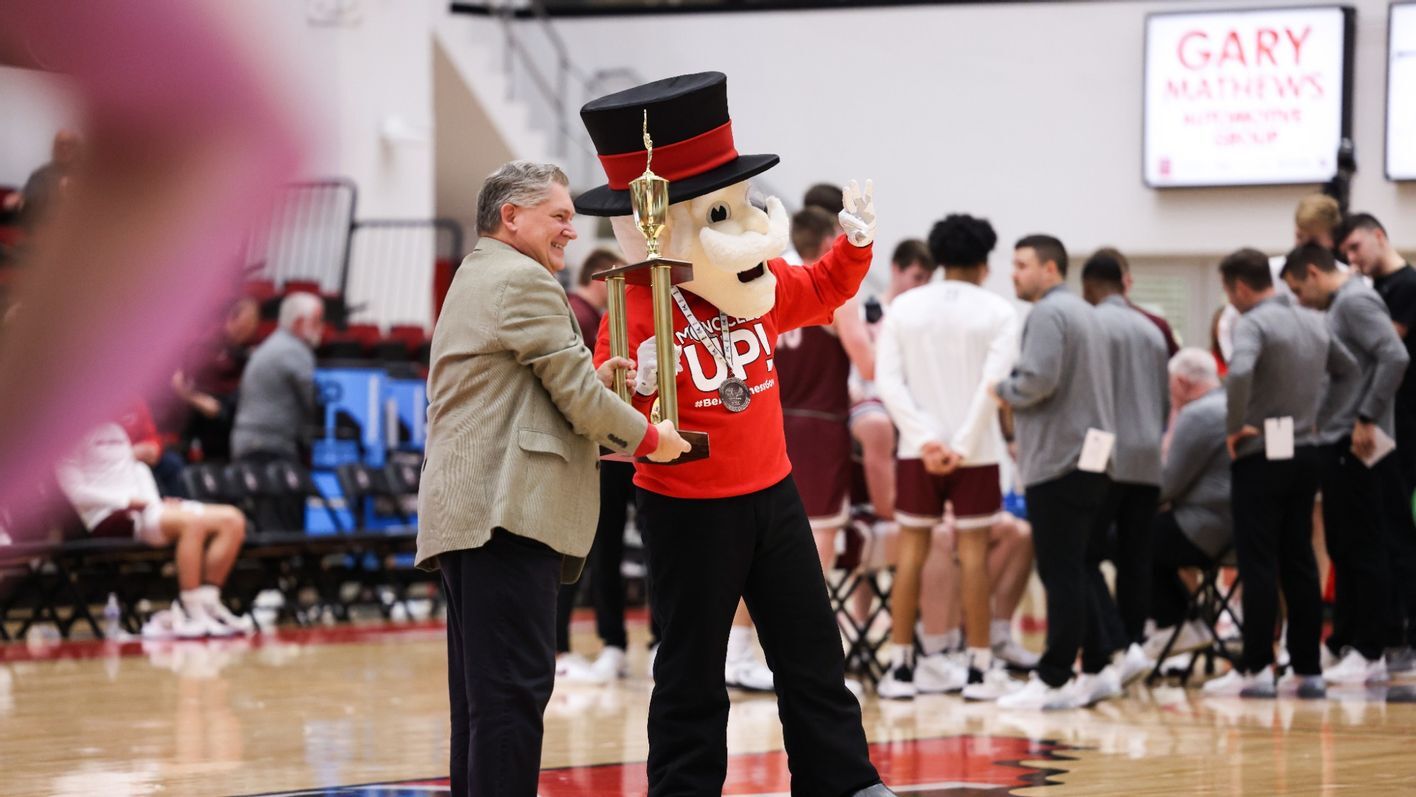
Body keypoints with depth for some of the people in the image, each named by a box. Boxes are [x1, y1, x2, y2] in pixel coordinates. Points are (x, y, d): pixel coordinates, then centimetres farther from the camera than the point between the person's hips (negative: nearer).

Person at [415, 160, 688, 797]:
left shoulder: (473, 281, 26)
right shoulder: (524, 280, -6)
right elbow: (578, 397, -8)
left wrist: (591, 380, 17)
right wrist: (649, 438, 6)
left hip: (464, 518, 11)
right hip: (506, 512, -11)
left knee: (483, 695, 10)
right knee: (515, 690, -14)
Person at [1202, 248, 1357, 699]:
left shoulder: (1254, 324, -13)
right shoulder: (1315, 324, 11)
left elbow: (1240, 373, -32)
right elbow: (1347, 371, 25)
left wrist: (1234, 426, -18)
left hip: (1261, 458, -7)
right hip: (1306, 454, 7)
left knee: (1259, 567, -4)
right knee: (1300, 564, 9)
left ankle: (1256, 670, -5)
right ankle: (1308, 670, 9)